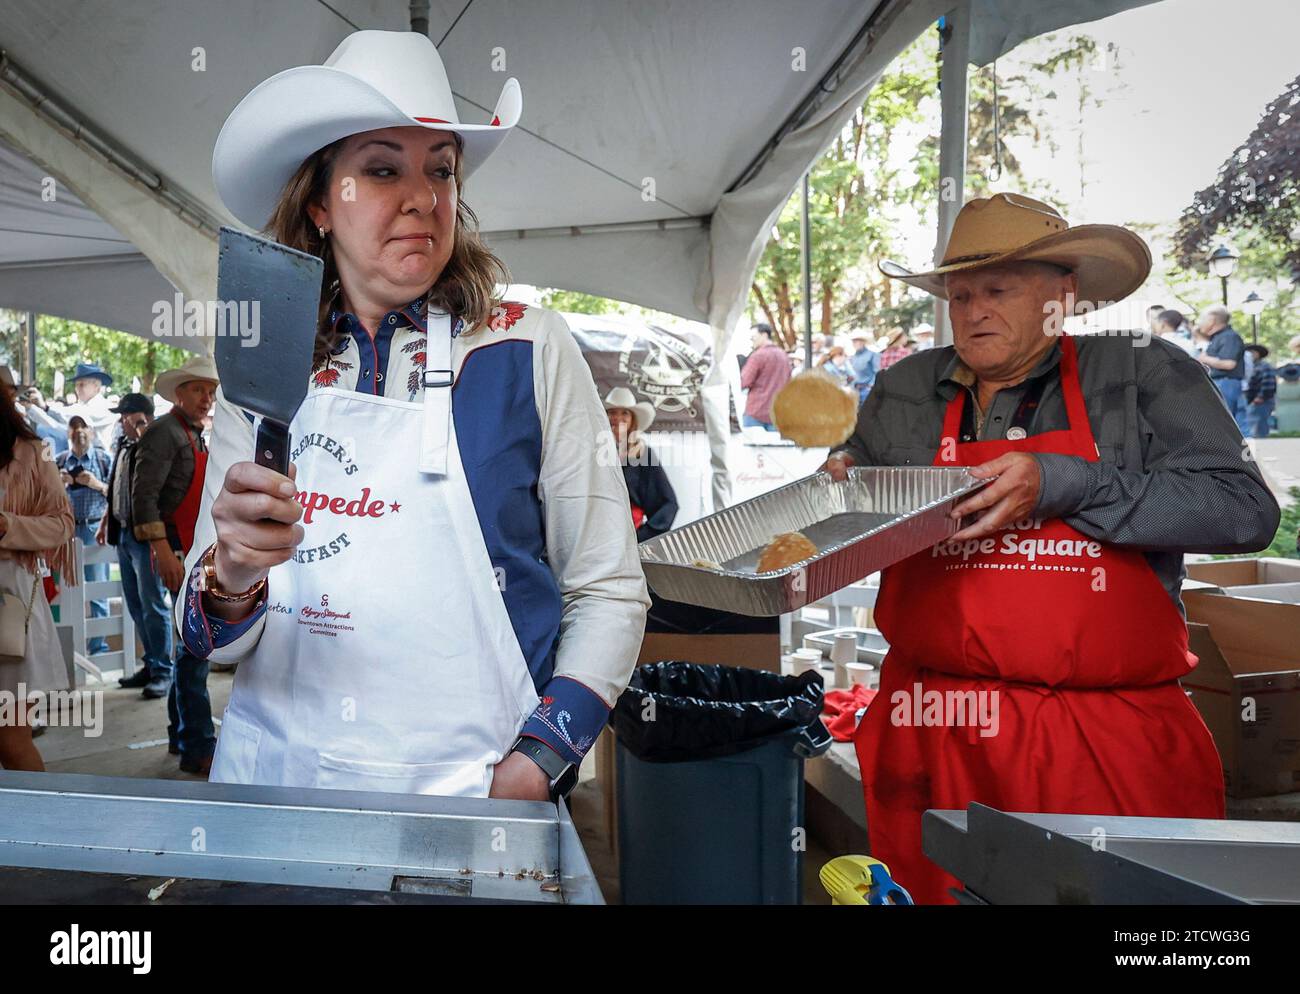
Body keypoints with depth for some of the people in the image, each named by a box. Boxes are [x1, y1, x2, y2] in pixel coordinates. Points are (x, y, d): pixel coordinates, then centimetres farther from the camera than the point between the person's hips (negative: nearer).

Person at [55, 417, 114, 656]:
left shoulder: (104, 459, 6)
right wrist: (58, 482, -3)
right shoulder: (59, 461, 13)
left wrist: (97, 484, -12)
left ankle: (99, 645, 1)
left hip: (95, 528, -3)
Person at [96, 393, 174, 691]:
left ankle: (162, 671, -1)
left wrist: (141, 426, -22)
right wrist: (105, 523, 25)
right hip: (124, 534, 9)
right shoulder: (123, 445, 16)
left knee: (152, 605, -7)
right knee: (135, 606, 13)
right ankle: (151, 664, 21)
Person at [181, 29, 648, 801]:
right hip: (273, 782, 3)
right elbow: (208, 639, 3)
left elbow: (609, 593, -5)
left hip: (464, 796, -2)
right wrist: (231, 575, -18)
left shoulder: (529, 352, -6)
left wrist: (531, 770, -14)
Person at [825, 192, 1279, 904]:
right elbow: (858, 478, 29)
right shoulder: (903, 391, 11)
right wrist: (844, 479, 5)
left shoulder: (1146, 377, 2)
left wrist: (1060, 486, -18)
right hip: (933, 738, 3)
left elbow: (1245, 509, -9)